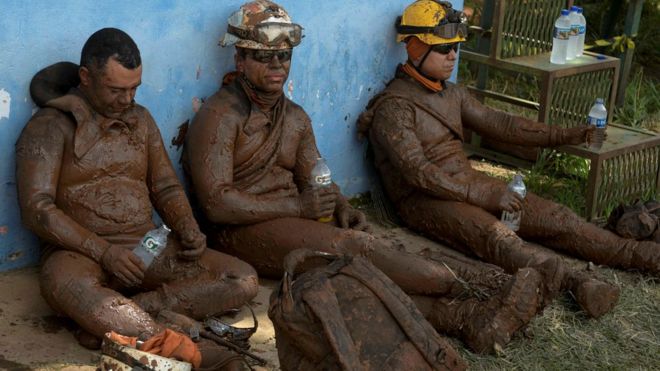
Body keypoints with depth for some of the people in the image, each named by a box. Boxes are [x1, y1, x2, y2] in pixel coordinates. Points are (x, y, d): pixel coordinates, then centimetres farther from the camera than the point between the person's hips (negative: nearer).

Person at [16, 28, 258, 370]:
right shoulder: (51, 127, -2)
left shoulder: (140, 119, 15)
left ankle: (114, 319, -28)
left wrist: (188, 228, -4)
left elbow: (166, 187, 18)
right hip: (80, 252, -5)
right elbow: (36, 209, -10)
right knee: (67, 287, -42)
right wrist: (103, 252, -18)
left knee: (245, 280, -15)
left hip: (147, 248, 5)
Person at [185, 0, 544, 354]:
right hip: (241, 231, -7)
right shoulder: (220, 116, -9)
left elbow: (315, 182, 16)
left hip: (291, 222, 7)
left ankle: (461, 317, -41)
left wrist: (339, 207, -8)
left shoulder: (295, 117, 16)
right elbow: (215, 203, -17)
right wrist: (297, 207, -17)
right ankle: (470, 281, -24)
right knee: (355, 246, -27)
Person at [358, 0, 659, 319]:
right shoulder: (393, 107, -15)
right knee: (493, 233, -33)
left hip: (468, 183, 8)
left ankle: (634, 254, -4)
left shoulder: (451, 94, 11)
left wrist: (565, 136, 11)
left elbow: (499, 125, 16)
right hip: (424, 199, -8)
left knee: (552, 215, -4)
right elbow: (419, 172, -23)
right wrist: (488, 196, -24)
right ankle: (576, 281, -50)